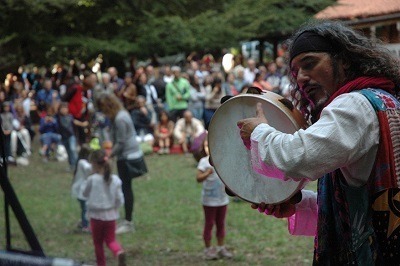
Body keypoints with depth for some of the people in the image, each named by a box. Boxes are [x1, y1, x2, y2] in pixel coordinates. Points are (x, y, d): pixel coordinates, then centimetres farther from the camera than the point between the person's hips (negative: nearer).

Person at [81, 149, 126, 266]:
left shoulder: (92, 179, -16)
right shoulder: (115, 180, -6)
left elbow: (84, 193, 1)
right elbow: (120, 199, -2)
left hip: (96, 215, -3)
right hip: (111, 215, 3)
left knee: (98, 242, 14)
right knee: (110, 239, 13)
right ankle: (119, 252, -17)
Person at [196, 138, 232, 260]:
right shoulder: (204, 162, -12)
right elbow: (198, 178, -20)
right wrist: (207, 173, -38)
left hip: (222, 199, 5)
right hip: (209, 200, -5)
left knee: (221, 224, 13)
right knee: (209, 224, 5)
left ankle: (221, 248, 23)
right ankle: (208, 249, 13)